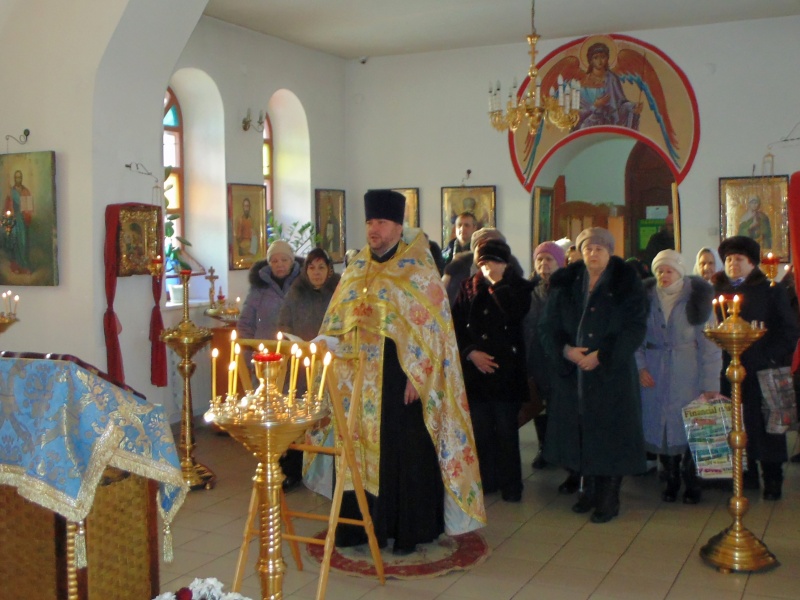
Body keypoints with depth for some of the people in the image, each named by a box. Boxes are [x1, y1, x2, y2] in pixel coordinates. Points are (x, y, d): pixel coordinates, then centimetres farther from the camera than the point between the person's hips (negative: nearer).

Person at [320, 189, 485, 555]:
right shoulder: (356, 270, 11)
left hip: (400, 377, -5)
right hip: (361, 380, 5)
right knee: (363, 448, 9)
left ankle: (408, 530, 15)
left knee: (406, 452, 3)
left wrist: (416, 375, -16)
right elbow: (336, 323, 16)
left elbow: (431, 325, -10)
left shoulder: (417, 269, -5)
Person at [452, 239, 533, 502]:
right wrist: (470, 352, -8)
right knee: (480, 428, 7)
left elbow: (515, 315, -17)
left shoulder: (517, 287, 2)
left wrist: (497, 284, -11)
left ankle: (510, 483, 12)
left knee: (506, 429, 1)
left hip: (506, 369, -2)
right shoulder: (468, 288, 9)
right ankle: (486, 479, 20)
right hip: (475, 369, 3)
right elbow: (456, 325, 5)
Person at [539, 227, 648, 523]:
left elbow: (635, 328, -7)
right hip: (571, 373, 3)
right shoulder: (565, 284, 8)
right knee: (579, 429, 7)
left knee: (610, 432, -1)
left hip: (612, 373, -3)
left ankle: (609, 496, 10)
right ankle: (589, 488, 22)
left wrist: (601, 355, -16)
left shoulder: (626, 284, 0)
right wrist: (565, 350, -13)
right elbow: (547, 326, 6)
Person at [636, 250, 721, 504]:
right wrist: (640, 366, -8)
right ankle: (671, 481, 20)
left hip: (687, 375, -2)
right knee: (660, 426, 4)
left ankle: (692, 484, 14)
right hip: (655, 375, 2)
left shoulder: (697, 297, -5)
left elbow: (709, 343, -7)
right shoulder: (646, 297, 2)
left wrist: (710, 384, -12)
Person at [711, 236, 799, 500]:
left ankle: (772, 480, 10)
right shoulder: (716, 291, 10)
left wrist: (773, 358, -10)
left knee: (765, 425, 2)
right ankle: (746, 476, 15)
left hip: (761, 372, -2)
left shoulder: (771, 291, 5)